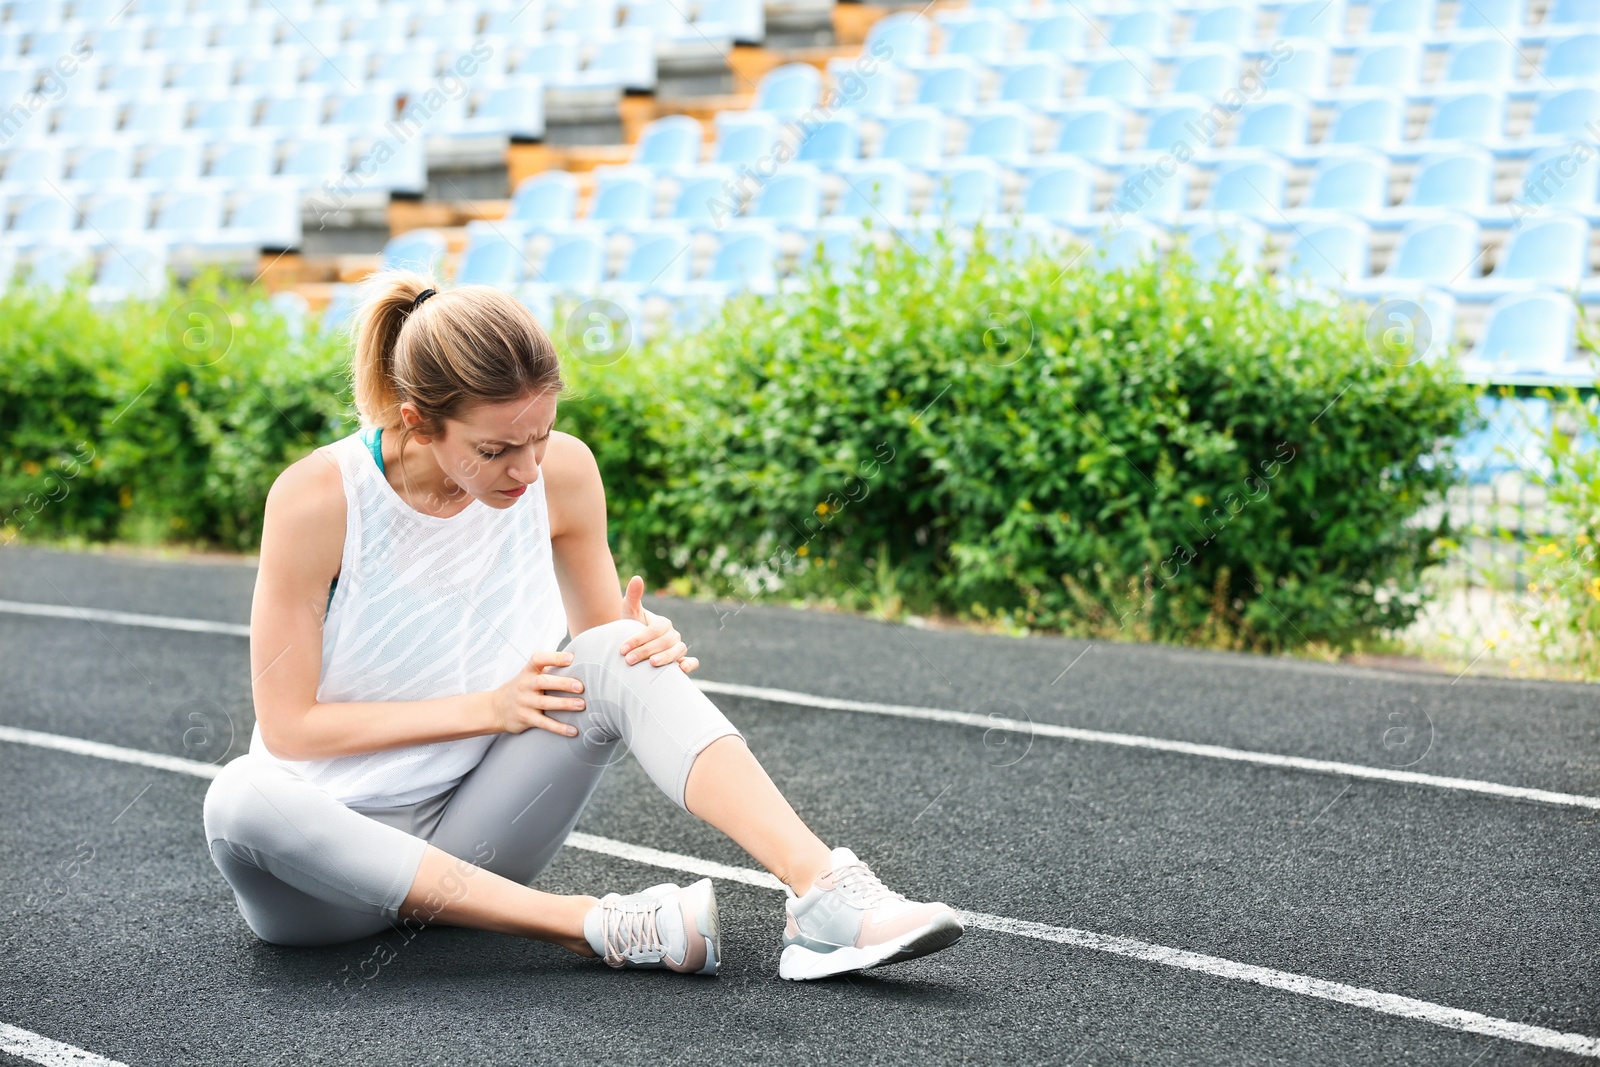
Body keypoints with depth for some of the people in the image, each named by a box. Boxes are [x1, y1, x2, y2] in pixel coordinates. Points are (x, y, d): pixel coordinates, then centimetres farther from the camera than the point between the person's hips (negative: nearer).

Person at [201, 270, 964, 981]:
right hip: (330, 852, -2)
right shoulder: (315, 499, -20)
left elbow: (605, 636, 7)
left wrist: (653, 644, -18)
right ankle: (599, 928, -37)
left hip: (473, 832, 3)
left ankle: (824, 892, -35)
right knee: (240, 801, -38)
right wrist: (487, 708, -21)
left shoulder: (563, 472, -8)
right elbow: (287, 725, -15)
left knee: (618, 657, -22)